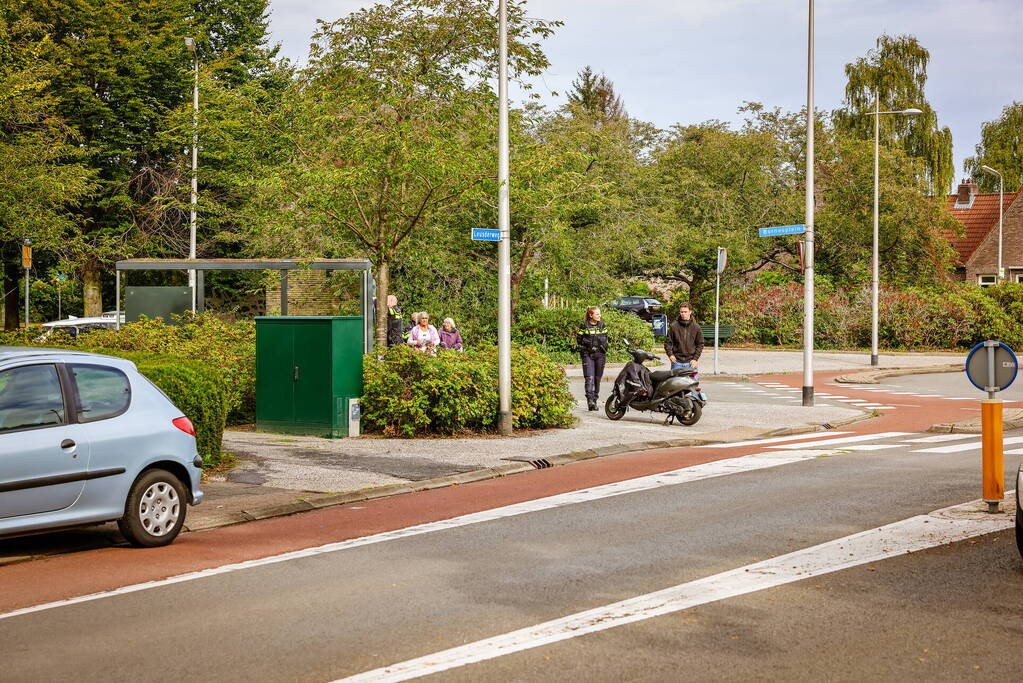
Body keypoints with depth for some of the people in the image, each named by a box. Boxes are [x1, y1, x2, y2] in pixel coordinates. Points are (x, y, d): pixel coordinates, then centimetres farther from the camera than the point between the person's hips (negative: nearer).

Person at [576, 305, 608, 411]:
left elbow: (606, 338, 18)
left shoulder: (602, 325, 9)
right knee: (590, 378, -16)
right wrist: (583, 350, -4)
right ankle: (590, 400, -26)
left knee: (597, 378, 8)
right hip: (588, 355, -4)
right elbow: (579, 340, 3)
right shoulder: (584, 326, -2)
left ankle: (595, 400, 16)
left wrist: (604, 348, 6)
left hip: (600, 355, 4)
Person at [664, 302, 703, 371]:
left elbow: (700, 344, 8)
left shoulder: (696, 327, 4)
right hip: (677, 362, 0)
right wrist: (670, 354, -8)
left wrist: (695, 359, -2)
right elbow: (668, 342, 7)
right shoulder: (674, 326, 2)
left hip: (691, 363, 0)